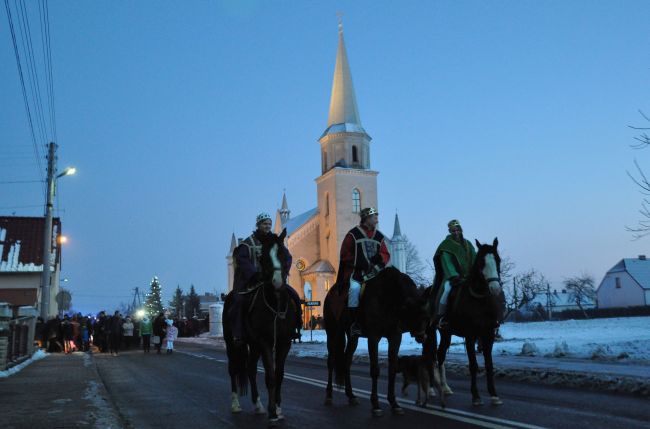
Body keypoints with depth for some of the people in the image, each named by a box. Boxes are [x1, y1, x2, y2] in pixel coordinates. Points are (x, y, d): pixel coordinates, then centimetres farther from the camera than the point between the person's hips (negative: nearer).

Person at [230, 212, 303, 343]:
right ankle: (238, 333, -20)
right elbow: (241, 260, -14)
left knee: (294, 296, -9)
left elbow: (287, 257, 8)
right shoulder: (248, 243, -1)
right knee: (239, 300, -28)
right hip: (251, 279, -4)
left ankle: (294, 328, 2)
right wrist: (255, 274, -25)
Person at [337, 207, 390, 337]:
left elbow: (385, 254, 15)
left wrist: (380, 261, -8)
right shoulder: (353, 235, 2)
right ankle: (354, 322, -23)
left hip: (374, 271, 5)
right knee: (355, 288, -29)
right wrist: (358, 263, -11)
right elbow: (345, 254, 0)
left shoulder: (379, 236, 15)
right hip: (357, 271, -5)